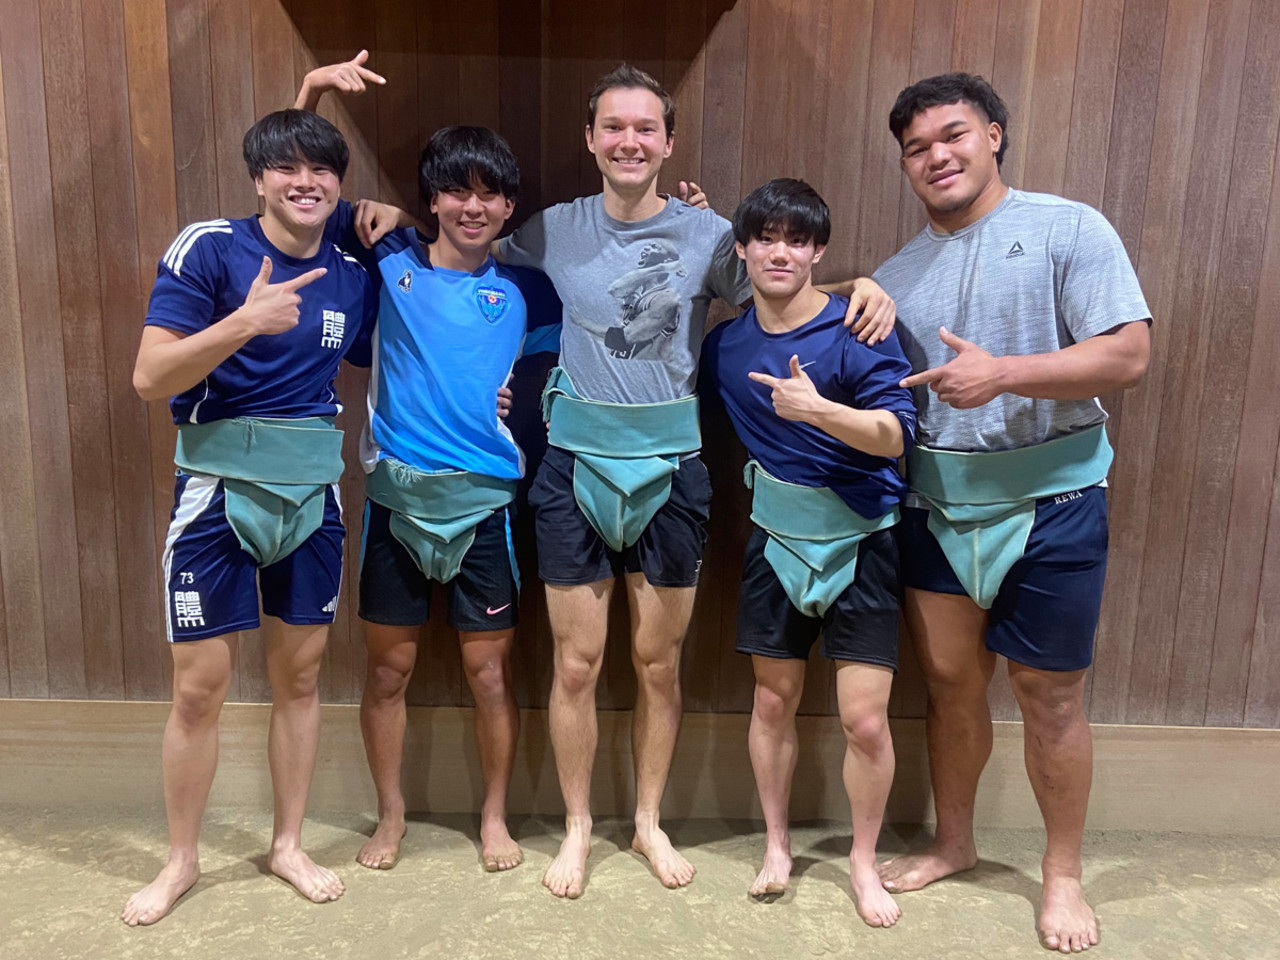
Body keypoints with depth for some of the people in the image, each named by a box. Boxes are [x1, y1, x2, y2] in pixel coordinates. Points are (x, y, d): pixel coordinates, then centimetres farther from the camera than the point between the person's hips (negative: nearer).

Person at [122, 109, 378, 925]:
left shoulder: (354, 274, 5)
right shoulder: (208, 249, -8)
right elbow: (149, 378, -14)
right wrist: (246, 321, -27)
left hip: (313, 491, 4)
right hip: (220, 489, -3)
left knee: (300, 676, 12)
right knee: (200, 687, 3)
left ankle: (289, 844, 30)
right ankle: (183, 858, 26)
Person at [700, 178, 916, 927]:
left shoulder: (860, 330, -12)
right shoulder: (725, 342, 1)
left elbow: (896, 434, -19)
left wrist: (818, 410, -36)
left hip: (860, 541, -3)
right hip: (777, 538, 4)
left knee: (865, 719, -3)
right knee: (774, 700, 12)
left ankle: (864, 862, 22)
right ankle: (777, 844, 33)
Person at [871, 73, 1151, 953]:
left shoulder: (1069, 229, -4)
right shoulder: (895, 277, 10)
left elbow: (1129, 354, -13)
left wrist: (1004, 374, -24)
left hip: (1049, 504, -4)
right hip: (938, 509, 4)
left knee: (1050, 695, 5)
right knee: (951, 682, 13)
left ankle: (1063, 873, 26)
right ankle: (954, 843, 34)